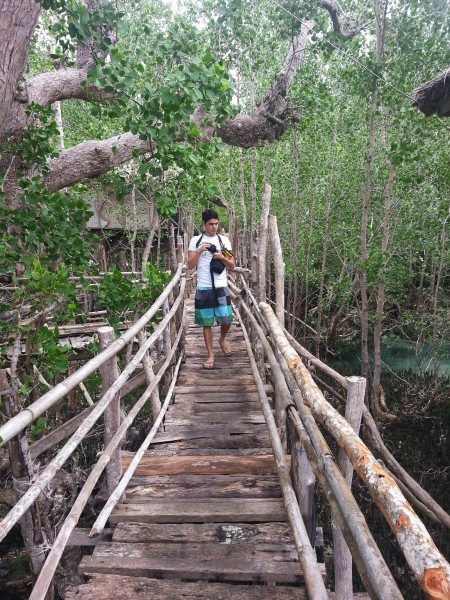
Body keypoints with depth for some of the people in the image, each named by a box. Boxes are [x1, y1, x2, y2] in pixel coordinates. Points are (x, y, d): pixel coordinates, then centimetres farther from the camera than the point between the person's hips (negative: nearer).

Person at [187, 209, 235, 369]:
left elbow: (232, 265, 6)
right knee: (206, 323, 4)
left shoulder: (224, 240, 5)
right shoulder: (195, 240, 2)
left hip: (221, 287, 1)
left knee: (226, 319, -2)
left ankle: (222, 339, 31)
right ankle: (210, 355, 16)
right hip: (203, 288, -1)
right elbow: (190, 265, -1)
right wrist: (199, 251, -14)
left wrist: (222, 257, -12)